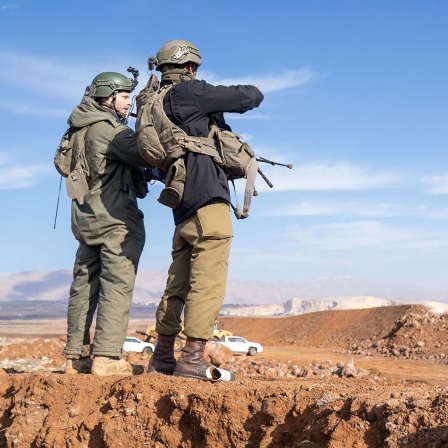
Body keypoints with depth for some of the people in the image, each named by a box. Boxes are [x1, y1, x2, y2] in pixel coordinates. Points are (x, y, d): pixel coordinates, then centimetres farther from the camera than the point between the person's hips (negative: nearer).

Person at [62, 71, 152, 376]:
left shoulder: (81, 130, 16)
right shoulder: (108, 128, -12)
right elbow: (144, 156, -20)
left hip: (87, 218, 9)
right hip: (115, 218, -9)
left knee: (84, 285, 9)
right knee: (117, 285, -9)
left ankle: (76, 356, 12)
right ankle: (107, 358, -14)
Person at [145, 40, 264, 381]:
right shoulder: (190, 93, -5)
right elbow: (253, 96, -5)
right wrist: (232, 98, 19)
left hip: (183, 208, 9)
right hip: (207, 200, -9)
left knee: (178, 283, 13)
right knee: (208, 282, -8)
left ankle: (162, 357, 18)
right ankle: (193, 359, -11)